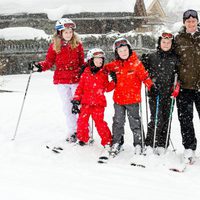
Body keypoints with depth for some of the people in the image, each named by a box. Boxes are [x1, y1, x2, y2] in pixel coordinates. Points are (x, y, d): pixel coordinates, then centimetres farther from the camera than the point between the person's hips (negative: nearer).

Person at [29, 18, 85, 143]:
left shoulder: (77, 44, 1)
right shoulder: (54, 45, 1)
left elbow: (82, 62, 9)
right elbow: (49, 62, 2)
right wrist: (39, 66, -15)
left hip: (77, 79, -1)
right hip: (62, 80, 1)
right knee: (68, 107, 7)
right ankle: (72, 131, 17)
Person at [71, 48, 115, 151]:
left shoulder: (104, 73, 5)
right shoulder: (86, 73, 4)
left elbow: (107, 88, 8)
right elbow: (80, 87, 6)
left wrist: (113, 82, -7)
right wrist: (76, 100, 3)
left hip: (98, 103, -2)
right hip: (86, 102, 2)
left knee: (99, 122, -6)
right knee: (82, 121, 4)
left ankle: (107, 141, 6)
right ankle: (82, 139, 24)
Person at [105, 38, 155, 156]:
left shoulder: (136, 63, -7)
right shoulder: (115, 64, 3)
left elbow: (144, 75, -12)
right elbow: (105, 68, 20)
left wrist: (151, 85, -25)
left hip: (133, 98, -4)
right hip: (118, 98, 4)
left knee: (135, 122, 5)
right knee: (118, 122, 13)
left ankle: (138, 144, 15)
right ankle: (116, 143, 25)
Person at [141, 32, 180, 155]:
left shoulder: (175, 59, 10)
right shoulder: (151, 57, 6)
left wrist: (177, 86, -2)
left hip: (169, 94, 2)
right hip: (155, 93, -2)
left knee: (166, 120, 4)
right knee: (156, 119, -12)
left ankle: (162, 145, 14)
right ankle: (150, 145, -3)